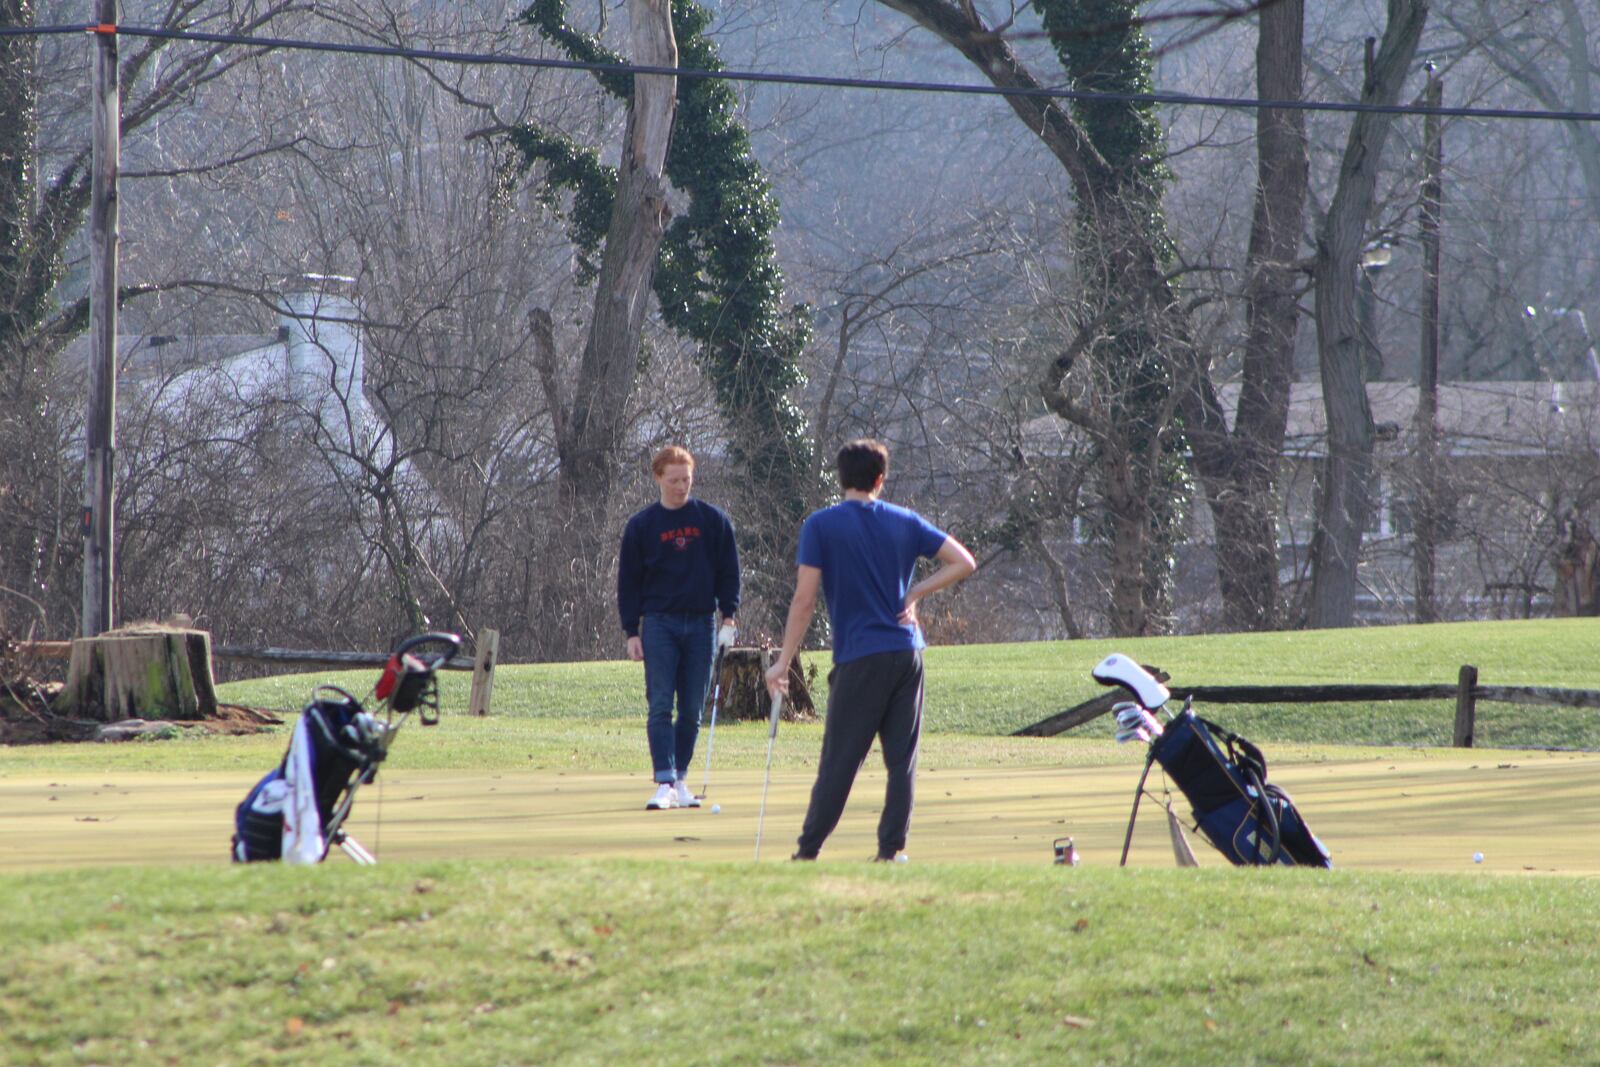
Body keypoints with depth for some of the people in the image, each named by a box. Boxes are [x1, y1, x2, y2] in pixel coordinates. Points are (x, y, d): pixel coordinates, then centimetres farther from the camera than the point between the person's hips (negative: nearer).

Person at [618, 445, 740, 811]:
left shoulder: (713, 520, 5)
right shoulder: (641, 526, 4)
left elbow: (728, 571, 9)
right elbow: (628, 581, 6)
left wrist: (728, 616, -2)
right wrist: (631, 633, 0)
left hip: (701, 623, 1)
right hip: (659, 623, -1)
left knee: (692, 710, 4)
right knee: (660, 706, -10)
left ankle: (680, 779, 13)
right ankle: (665, 782, -15)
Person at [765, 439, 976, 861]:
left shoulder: (821, 526, -3)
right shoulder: (905, 522, 8)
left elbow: (804, 600, -7)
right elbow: (963, 562, 9)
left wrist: (784, 662, -3)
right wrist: (915, 593, 9)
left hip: (860, 658, -3)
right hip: (908, 652, 3)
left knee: (838, 763, -1)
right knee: (902, 760, 6)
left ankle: (808, 852, 1)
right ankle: (891, 850, 2)